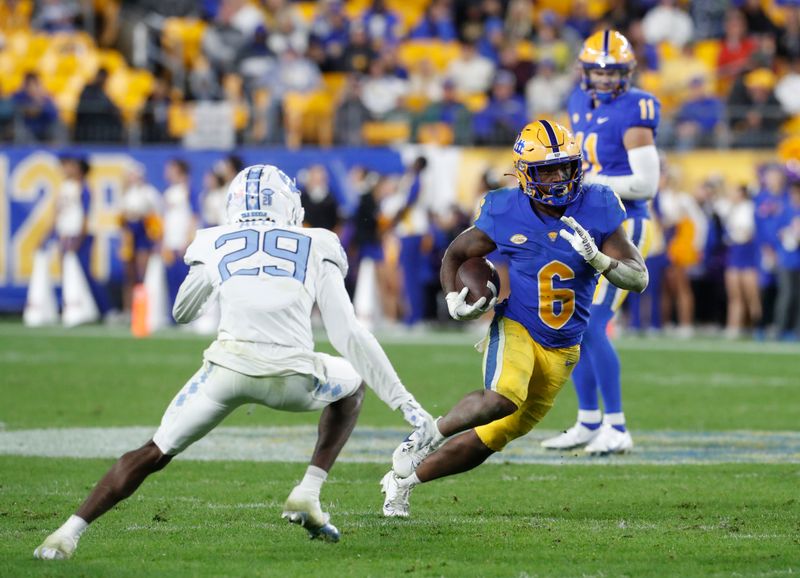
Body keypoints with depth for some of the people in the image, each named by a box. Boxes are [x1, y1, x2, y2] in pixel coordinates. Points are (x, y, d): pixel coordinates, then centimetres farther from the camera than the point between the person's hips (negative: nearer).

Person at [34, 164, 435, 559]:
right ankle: (307, 495, 19)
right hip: (292, 380, -1)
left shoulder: (215, 245, 20)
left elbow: (182, 313, 37)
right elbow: (349, 334, 11)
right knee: (352, 383, 32)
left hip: (229, 369, 1)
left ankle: (70, 532, 0)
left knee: (155, 453, 15)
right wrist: (402, 400, 13)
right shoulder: (316, 248, 17)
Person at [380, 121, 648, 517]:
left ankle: (404, 479, 26)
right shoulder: (504, 213, -12)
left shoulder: (598, 209, -10)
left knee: (491, 439, 8)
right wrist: (453, 299, -14)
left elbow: (638, 279, -9)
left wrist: (596, 258, -27)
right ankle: (430, 436, -10)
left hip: (561, 348, 3)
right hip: (514, 327, -3)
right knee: (504, 397, -35)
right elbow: (455, 254, 5)